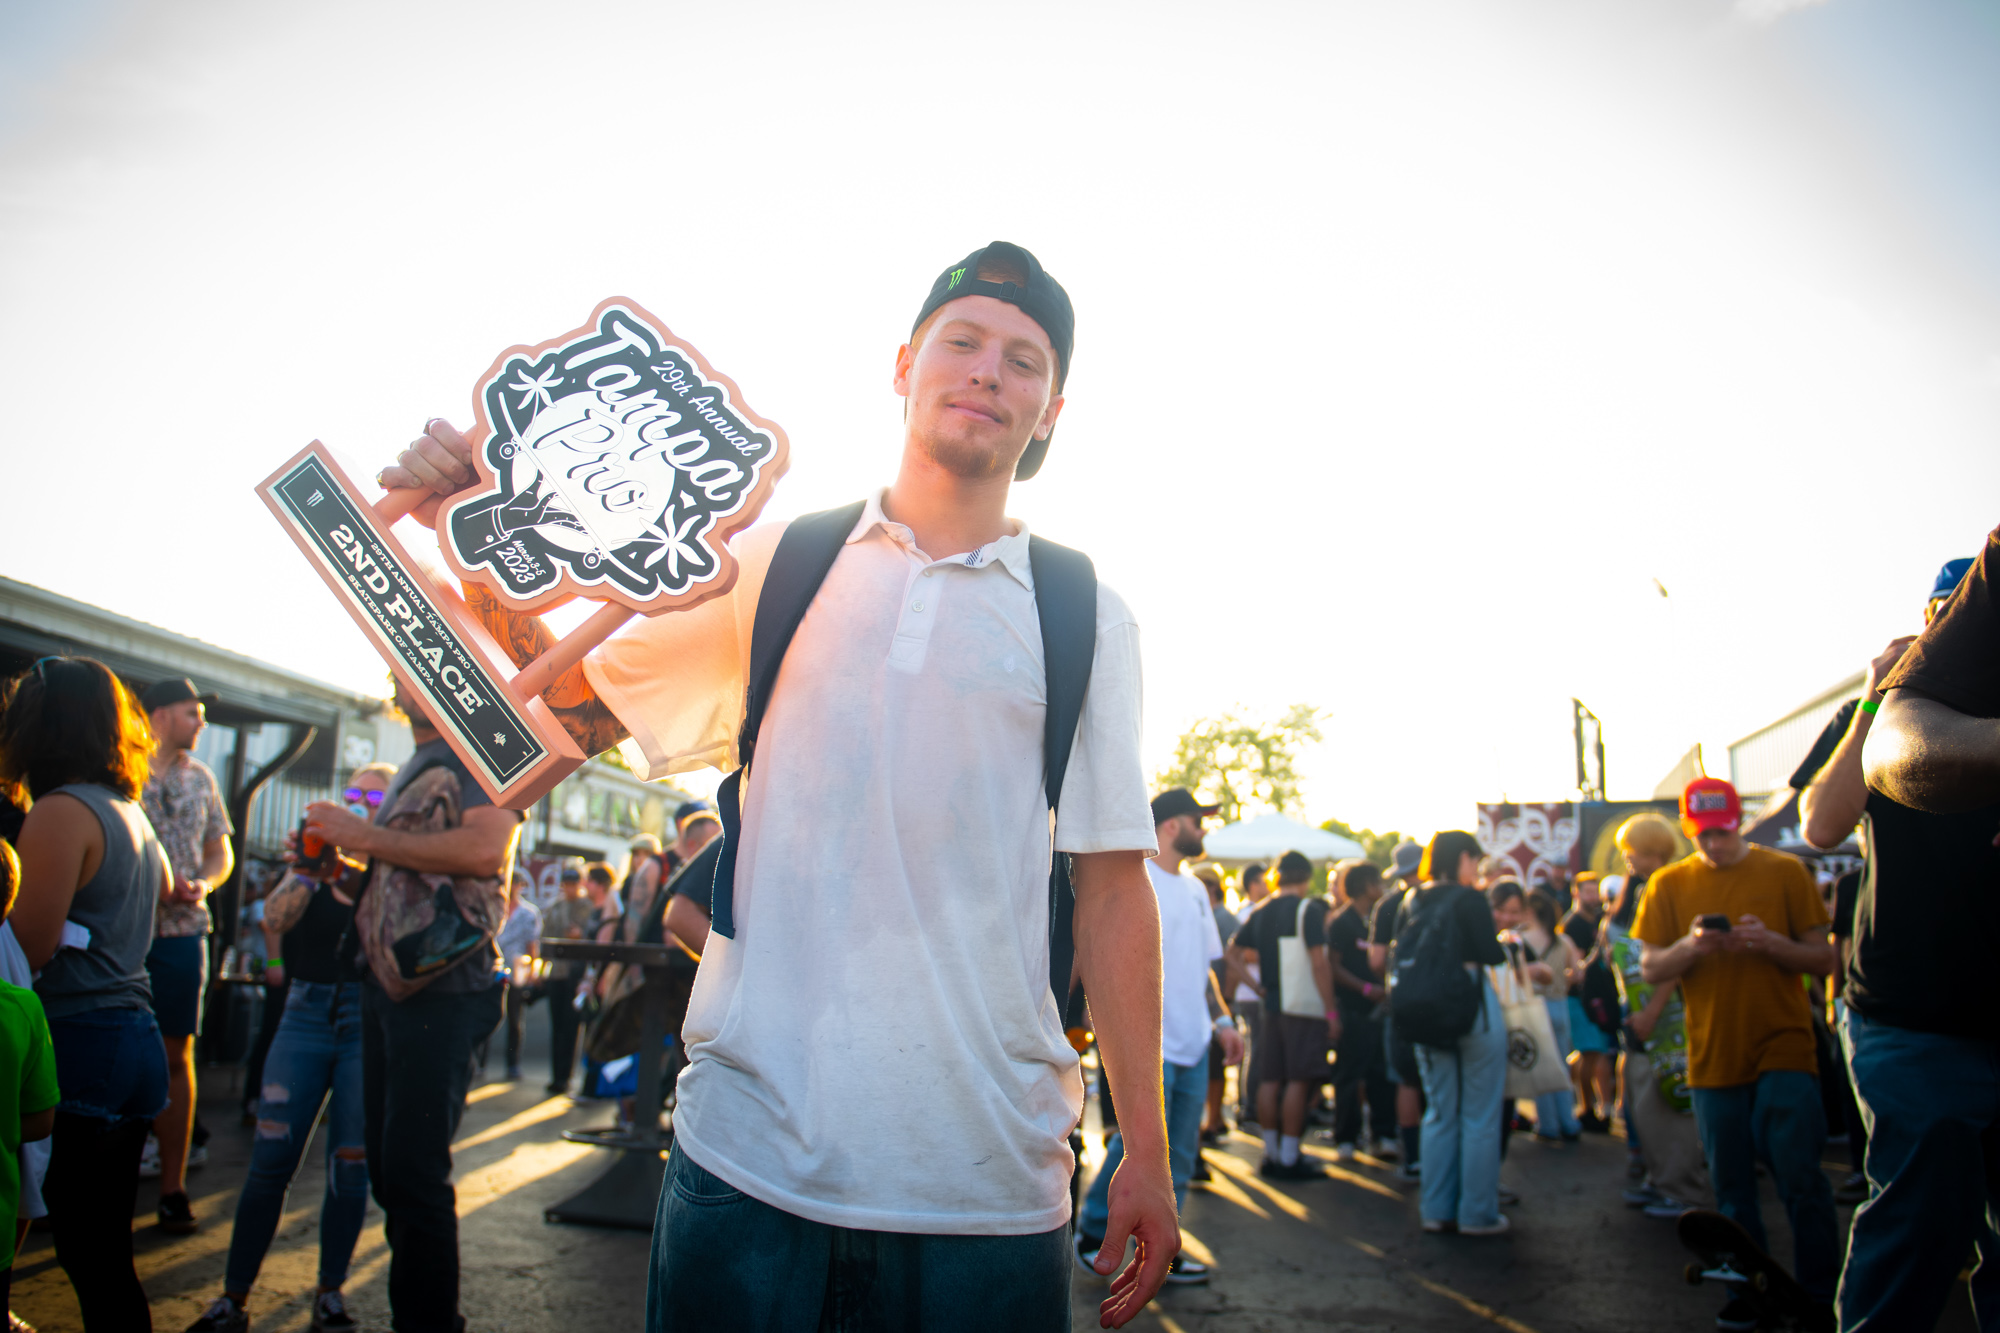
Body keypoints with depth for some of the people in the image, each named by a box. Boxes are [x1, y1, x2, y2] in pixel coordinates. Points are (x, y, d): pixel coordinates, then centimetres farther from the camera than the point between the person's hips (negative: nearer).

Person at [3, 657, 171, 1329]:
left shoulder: (60, 811, -11)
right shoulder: (130, 812, 14)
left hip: (79, 1044, -8)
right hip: (135, 1039, 9)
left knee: (89, 1253, -3)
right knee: (106, 1250, 15)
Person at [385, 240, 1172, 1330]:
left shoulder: (1086, 617, 6)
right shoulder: (776, 563, 8)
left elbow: (1113, 888, 4)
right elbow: (579, 708, 11)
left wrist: (1148, 1154, 2)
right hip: (750, 1146, 1)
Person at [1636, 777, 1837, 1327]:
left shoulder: (1785, 872, 1)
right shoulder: (1668, 884, 6)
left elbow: (1823, 960, 1)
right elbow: (1649, 969, 4)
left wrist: (1771, 942, -18)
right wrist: (1689, 947, -16)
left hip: (1784, 1049, -2)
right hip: (1712, 1056, 2)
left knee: (1801, 1179, -6)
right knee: (1732, 1189, 9)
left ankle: (1822, 1296, 8)